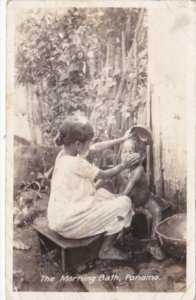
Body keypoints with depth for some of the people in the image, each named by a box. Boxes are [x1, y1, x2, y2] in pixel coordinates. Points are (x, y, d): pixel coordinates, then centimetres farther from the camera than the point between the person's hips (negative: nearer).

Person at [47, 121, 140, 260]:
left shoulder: (63, 154, 1)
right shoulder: (77, 163, -24)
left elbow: (96, 148, 12)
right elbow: (104, 174, -7)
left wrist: (122, 139, 18)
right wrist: (124, 165, 8)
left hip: (60, 216, 9)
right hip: (69, 224, -9)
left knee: (104, 194, 24)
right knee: (124, 203, -4)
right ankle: (106, 250, 10)